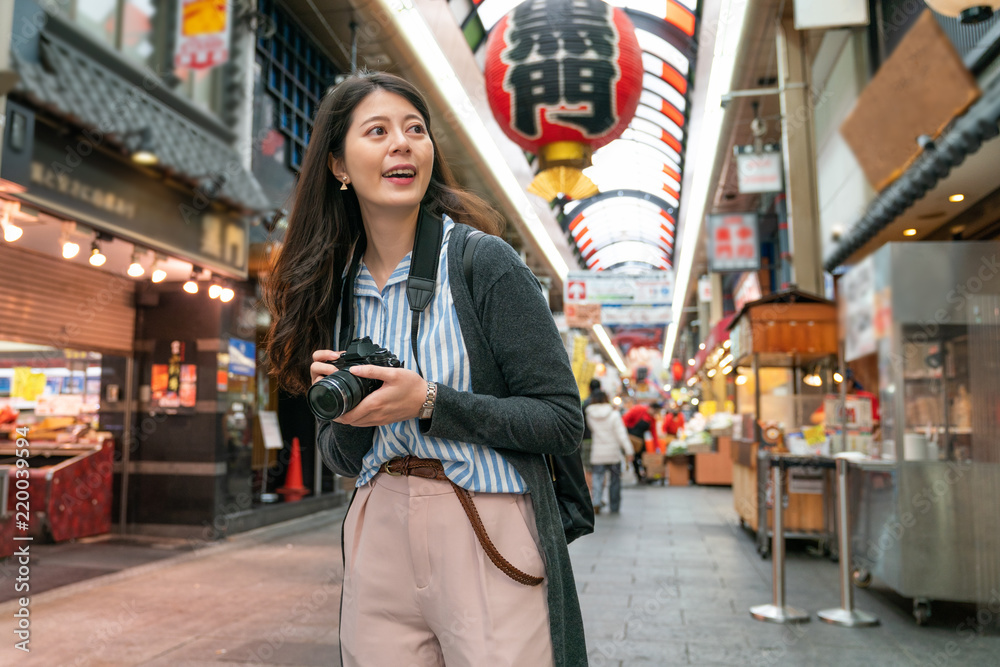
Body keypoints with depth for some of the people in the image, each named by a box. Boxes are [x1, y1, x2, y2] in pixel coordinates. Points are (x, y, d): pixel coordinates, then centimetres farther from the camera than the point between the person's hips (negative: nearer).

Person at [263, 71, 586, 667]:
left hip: (489, 541, -4)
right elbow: (344, 459, 11)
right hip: (379, 539, 5)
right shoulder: (340, 288, 6)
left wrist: (429, 403, -20)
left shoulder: (484, 264, -10)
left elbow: (564, 421, -12)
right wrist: (346, 414, -11)